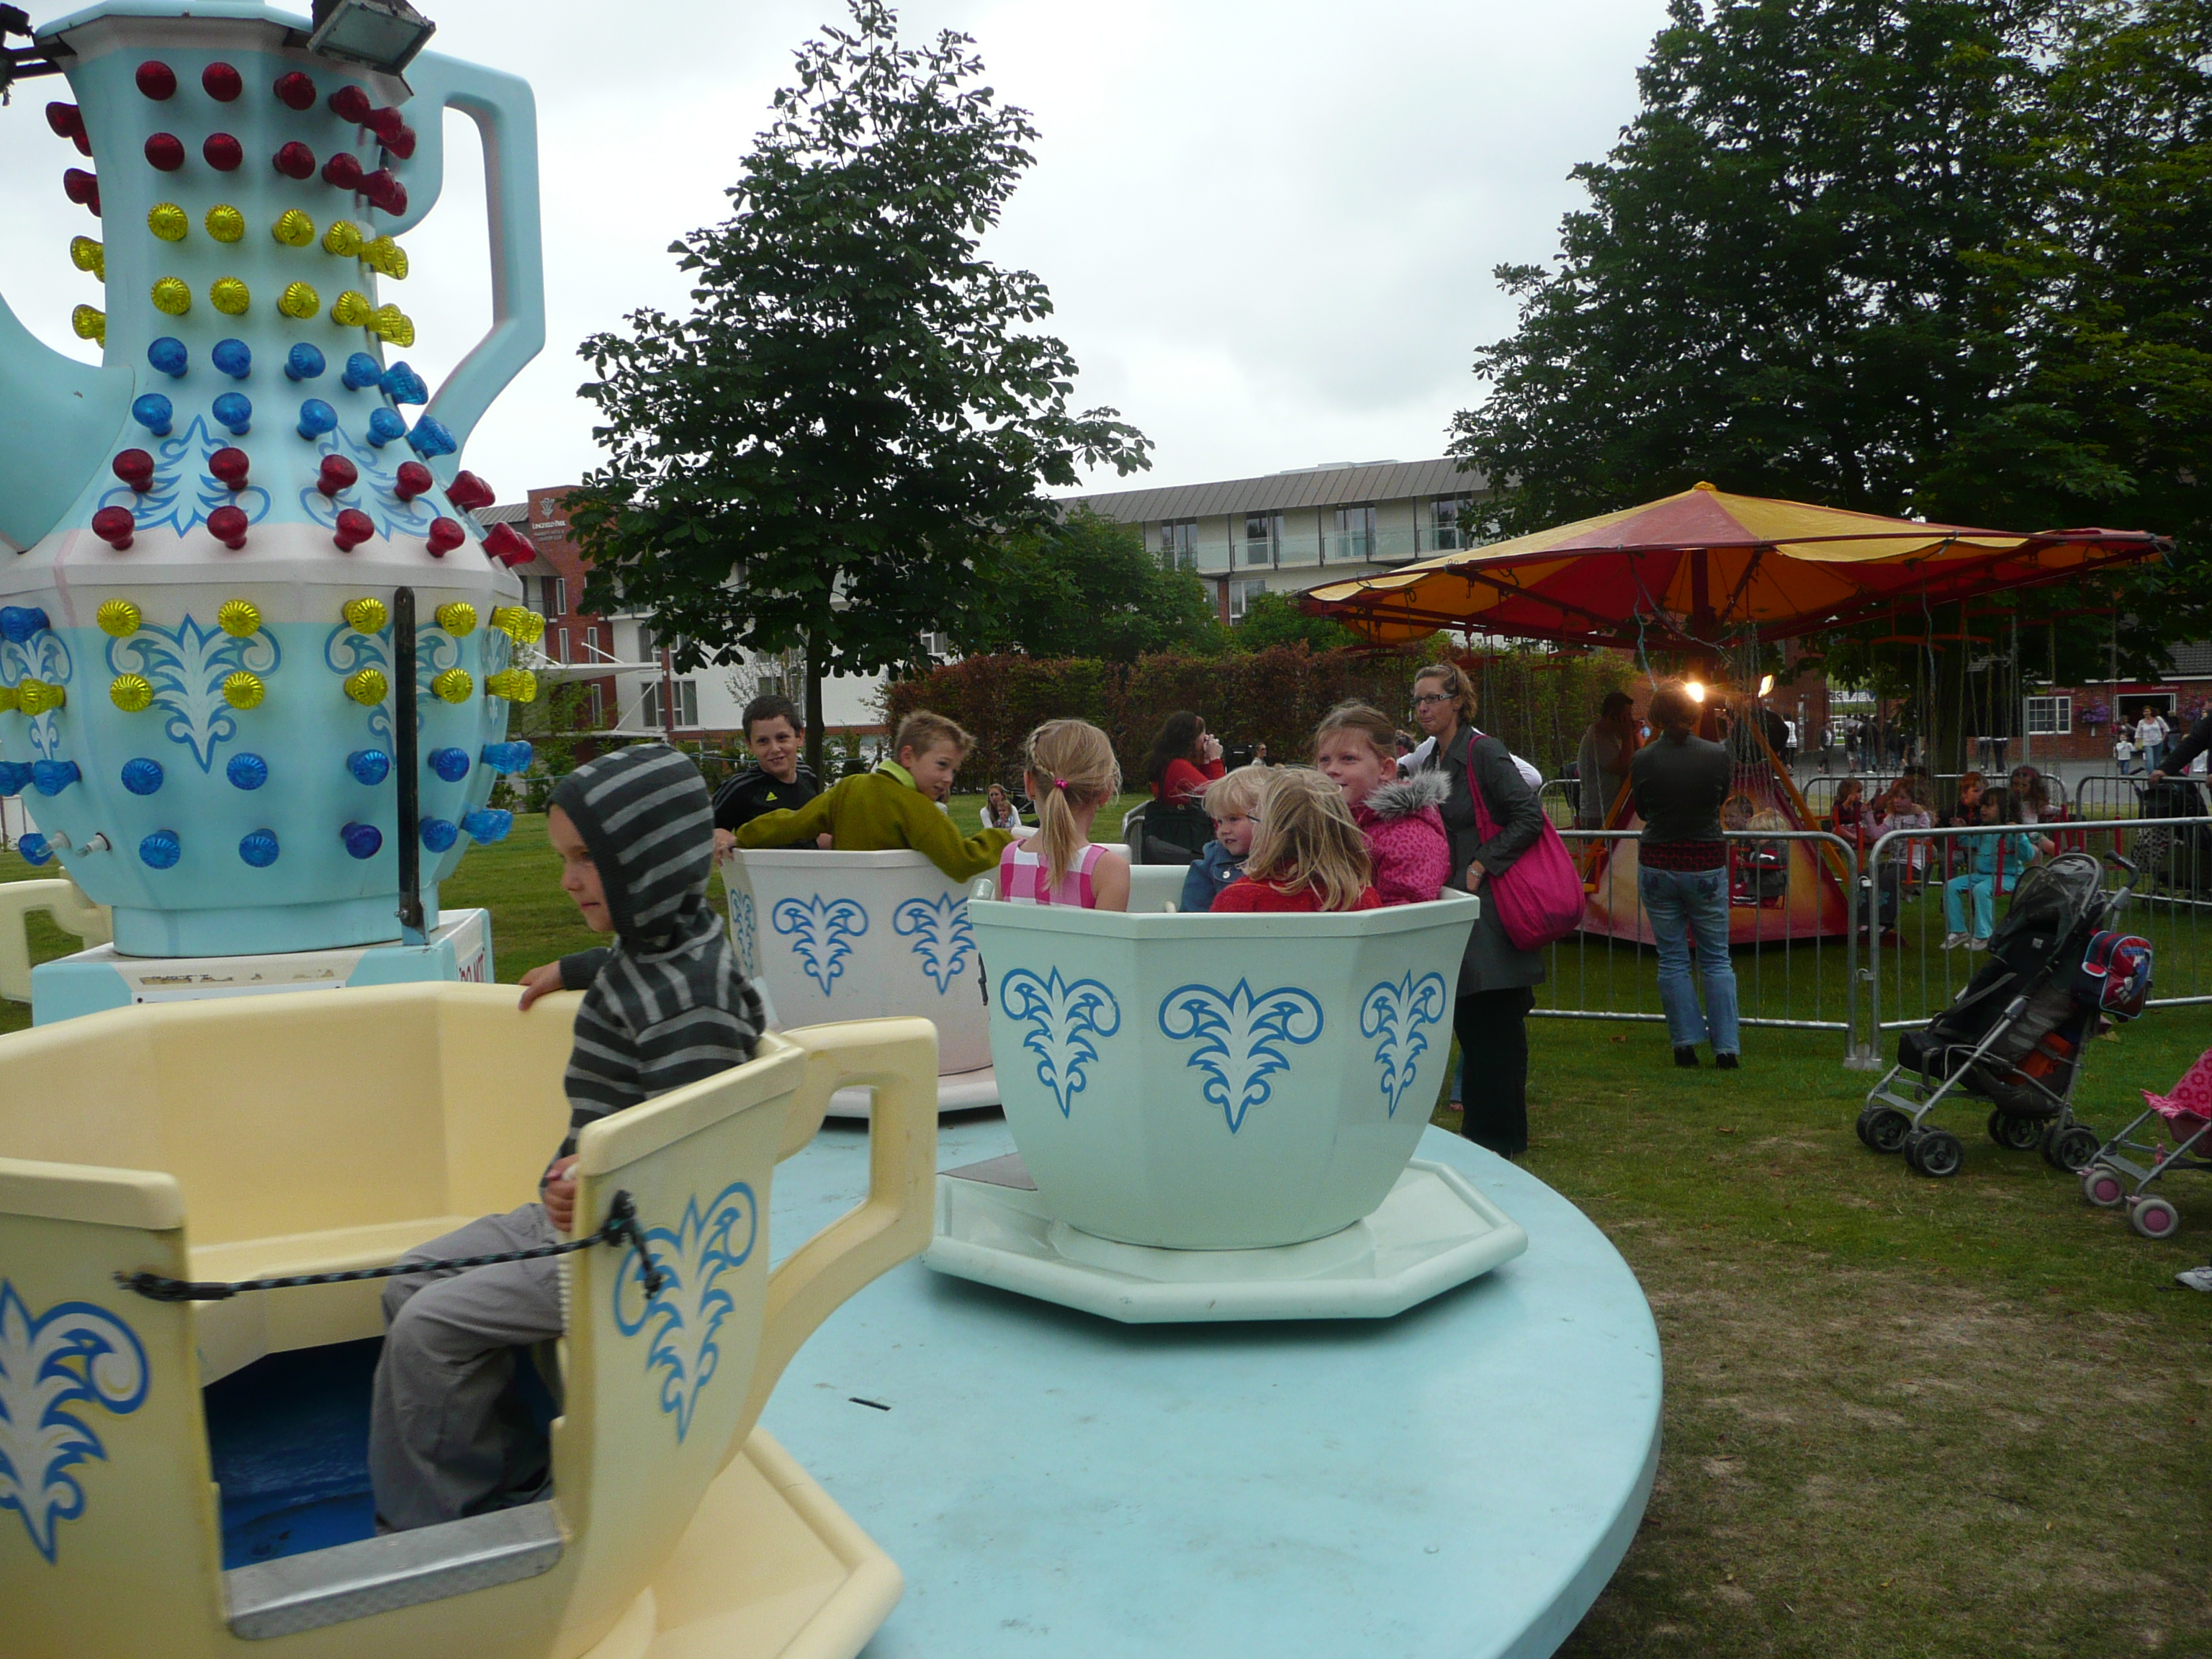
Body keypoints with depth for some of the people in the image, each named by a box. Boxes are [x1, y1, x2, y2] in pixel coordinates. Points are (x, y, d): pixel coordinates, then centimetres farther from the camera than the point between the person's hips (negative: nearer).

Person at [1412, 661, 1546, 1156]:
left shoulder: (1483, 753, -11)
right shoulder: (1430, 762, 14)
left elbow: (1529, 817, -18)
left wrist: (1480, 866, -19)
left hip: (1489, 907, -8)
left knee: (1494, 1027, -4)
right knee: (1468, 1023, 13)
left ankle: (1498, 1135, 6)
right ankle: (1479, 1129, 23)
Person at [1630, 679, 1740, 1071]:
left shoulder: (1643, 760, -8)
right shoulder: (1717, 755, -9)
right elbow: (1723, 798, 8)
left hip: (1657, 866, 0)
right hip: (1707, 865, 0)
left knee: (1672, 958, 8)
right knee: (1716, 958, 9)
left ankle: (1685, 1045, 9)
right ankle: (1726, 1047, 7)